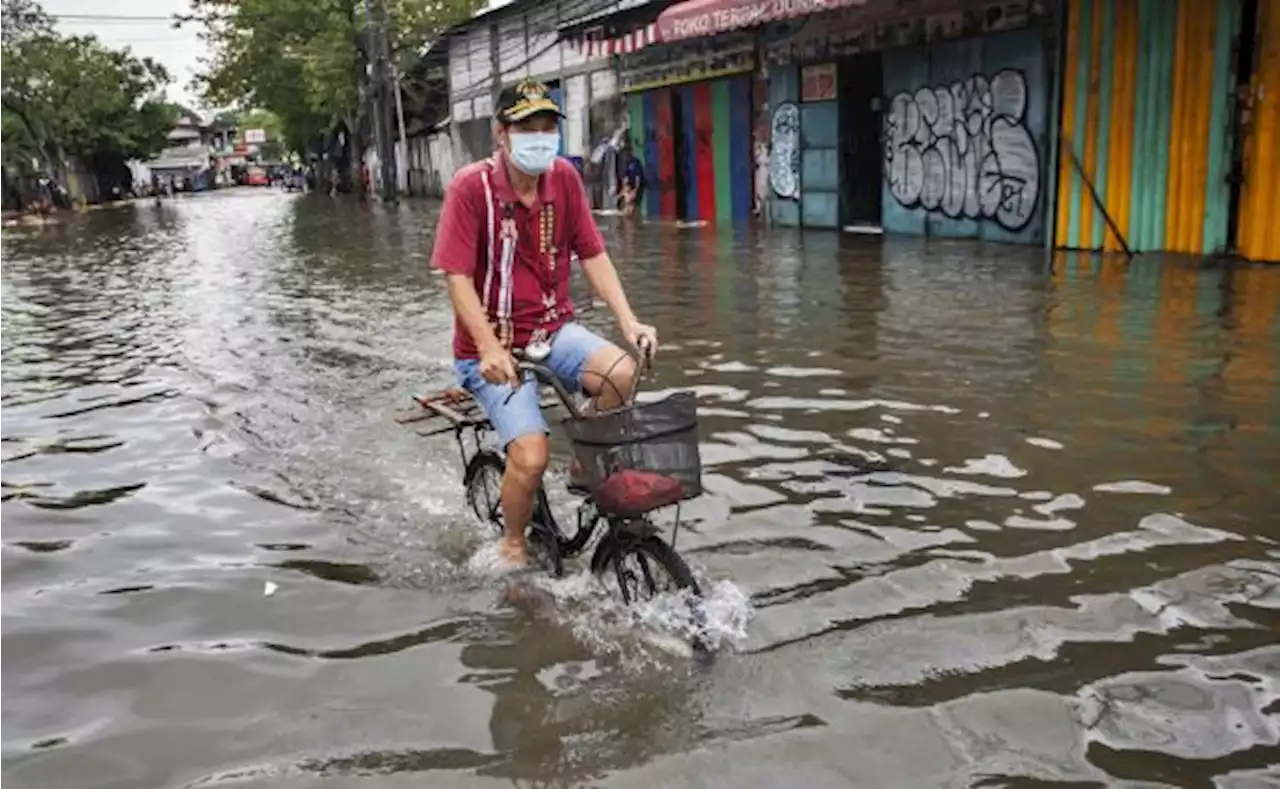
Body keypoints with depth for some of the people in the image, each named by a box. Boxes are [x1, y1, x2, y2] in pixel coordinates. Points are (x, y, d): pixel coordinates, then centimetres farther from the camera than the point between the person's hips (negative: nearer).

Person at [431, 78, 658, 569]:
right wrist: (490, 348, -29)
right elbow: (457, 276, -18)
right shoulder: (471, 186, -14)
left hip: (554, 329, 4)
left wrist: (628, 320, -9)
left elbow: (592, 255, 2)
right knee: (531, 456, -20)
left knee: (620, 372, -26)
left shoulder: (564, 178, -1)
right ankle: (512, 546, 11)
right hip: (493, 347, -4)